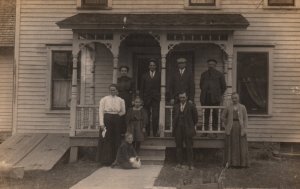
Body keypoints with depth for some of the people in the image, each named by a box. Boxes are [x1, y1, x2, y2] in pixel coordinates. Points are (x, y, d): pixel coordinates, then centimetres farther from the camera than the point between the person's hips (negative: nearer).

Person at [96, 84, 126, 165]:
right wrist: (101, 123, -13)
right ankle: (106, 159, 4)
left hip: (117, 120, 3)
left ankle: (115, 159, 11)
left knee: (116, 139, 3)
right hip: (106, 120, -2)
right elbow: (101, 112, -4)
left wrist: (116, 115, 2)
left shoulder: (120, 100, 8)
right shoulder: (104, 99, 1)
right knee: (106, 139, -3)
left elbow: (123, 112, 19)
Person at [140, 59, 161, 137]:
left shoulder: (159, 75, 7)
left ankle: (155, 132, -2)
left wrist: (160, 97, -4)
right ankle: (147, 132, 10)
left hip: (156, 98, -2)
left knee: (155, 116, -8)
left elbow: (161, 87, 4)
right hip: (146, 98, 2)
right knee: (146, 116, 2)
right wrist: (142, 98, 2)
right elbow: (142, 88, 10)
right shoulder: (144, 76, 12)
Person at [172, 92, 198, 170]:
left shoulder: (191, 106, -1)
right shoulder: (176, 106, 11)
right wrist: (174, 127, 11)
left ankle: (190, 164, 3)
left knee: (189, 147, -2)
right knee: (179, 146, 7)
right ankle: (179, 163, 15)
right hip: (178, 130, 4)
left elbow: (195, 117, 5)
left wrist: (192, 126, 8)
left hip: (187, 129, -3)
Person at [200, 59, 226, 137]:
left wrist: (219, 95, 12)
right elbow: (201, 85, 25)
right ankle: (206, 131, 6)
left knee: (215, 114, -1)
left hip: (215, 98, -2)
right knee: (206, 114, 2)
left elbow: (223, 86, 13)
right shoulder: (204, 74, 16)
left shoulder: (219, 75, 8)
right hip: (206, 98, 2)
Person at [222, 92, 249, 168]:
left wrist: (245, 128, -7)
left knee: (241, 145, 0)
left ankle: (242, 163, 6)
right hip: (231, 128, 1)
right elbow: (223, 117, 16)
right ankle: (231, 162, 7)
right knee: (231, 146, 1)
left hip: (240, 128, -1)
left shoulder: (242, 107, 5)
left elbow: (245, 118, 1)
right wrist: (226, 124, 6)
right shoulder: (228, 108, 7)